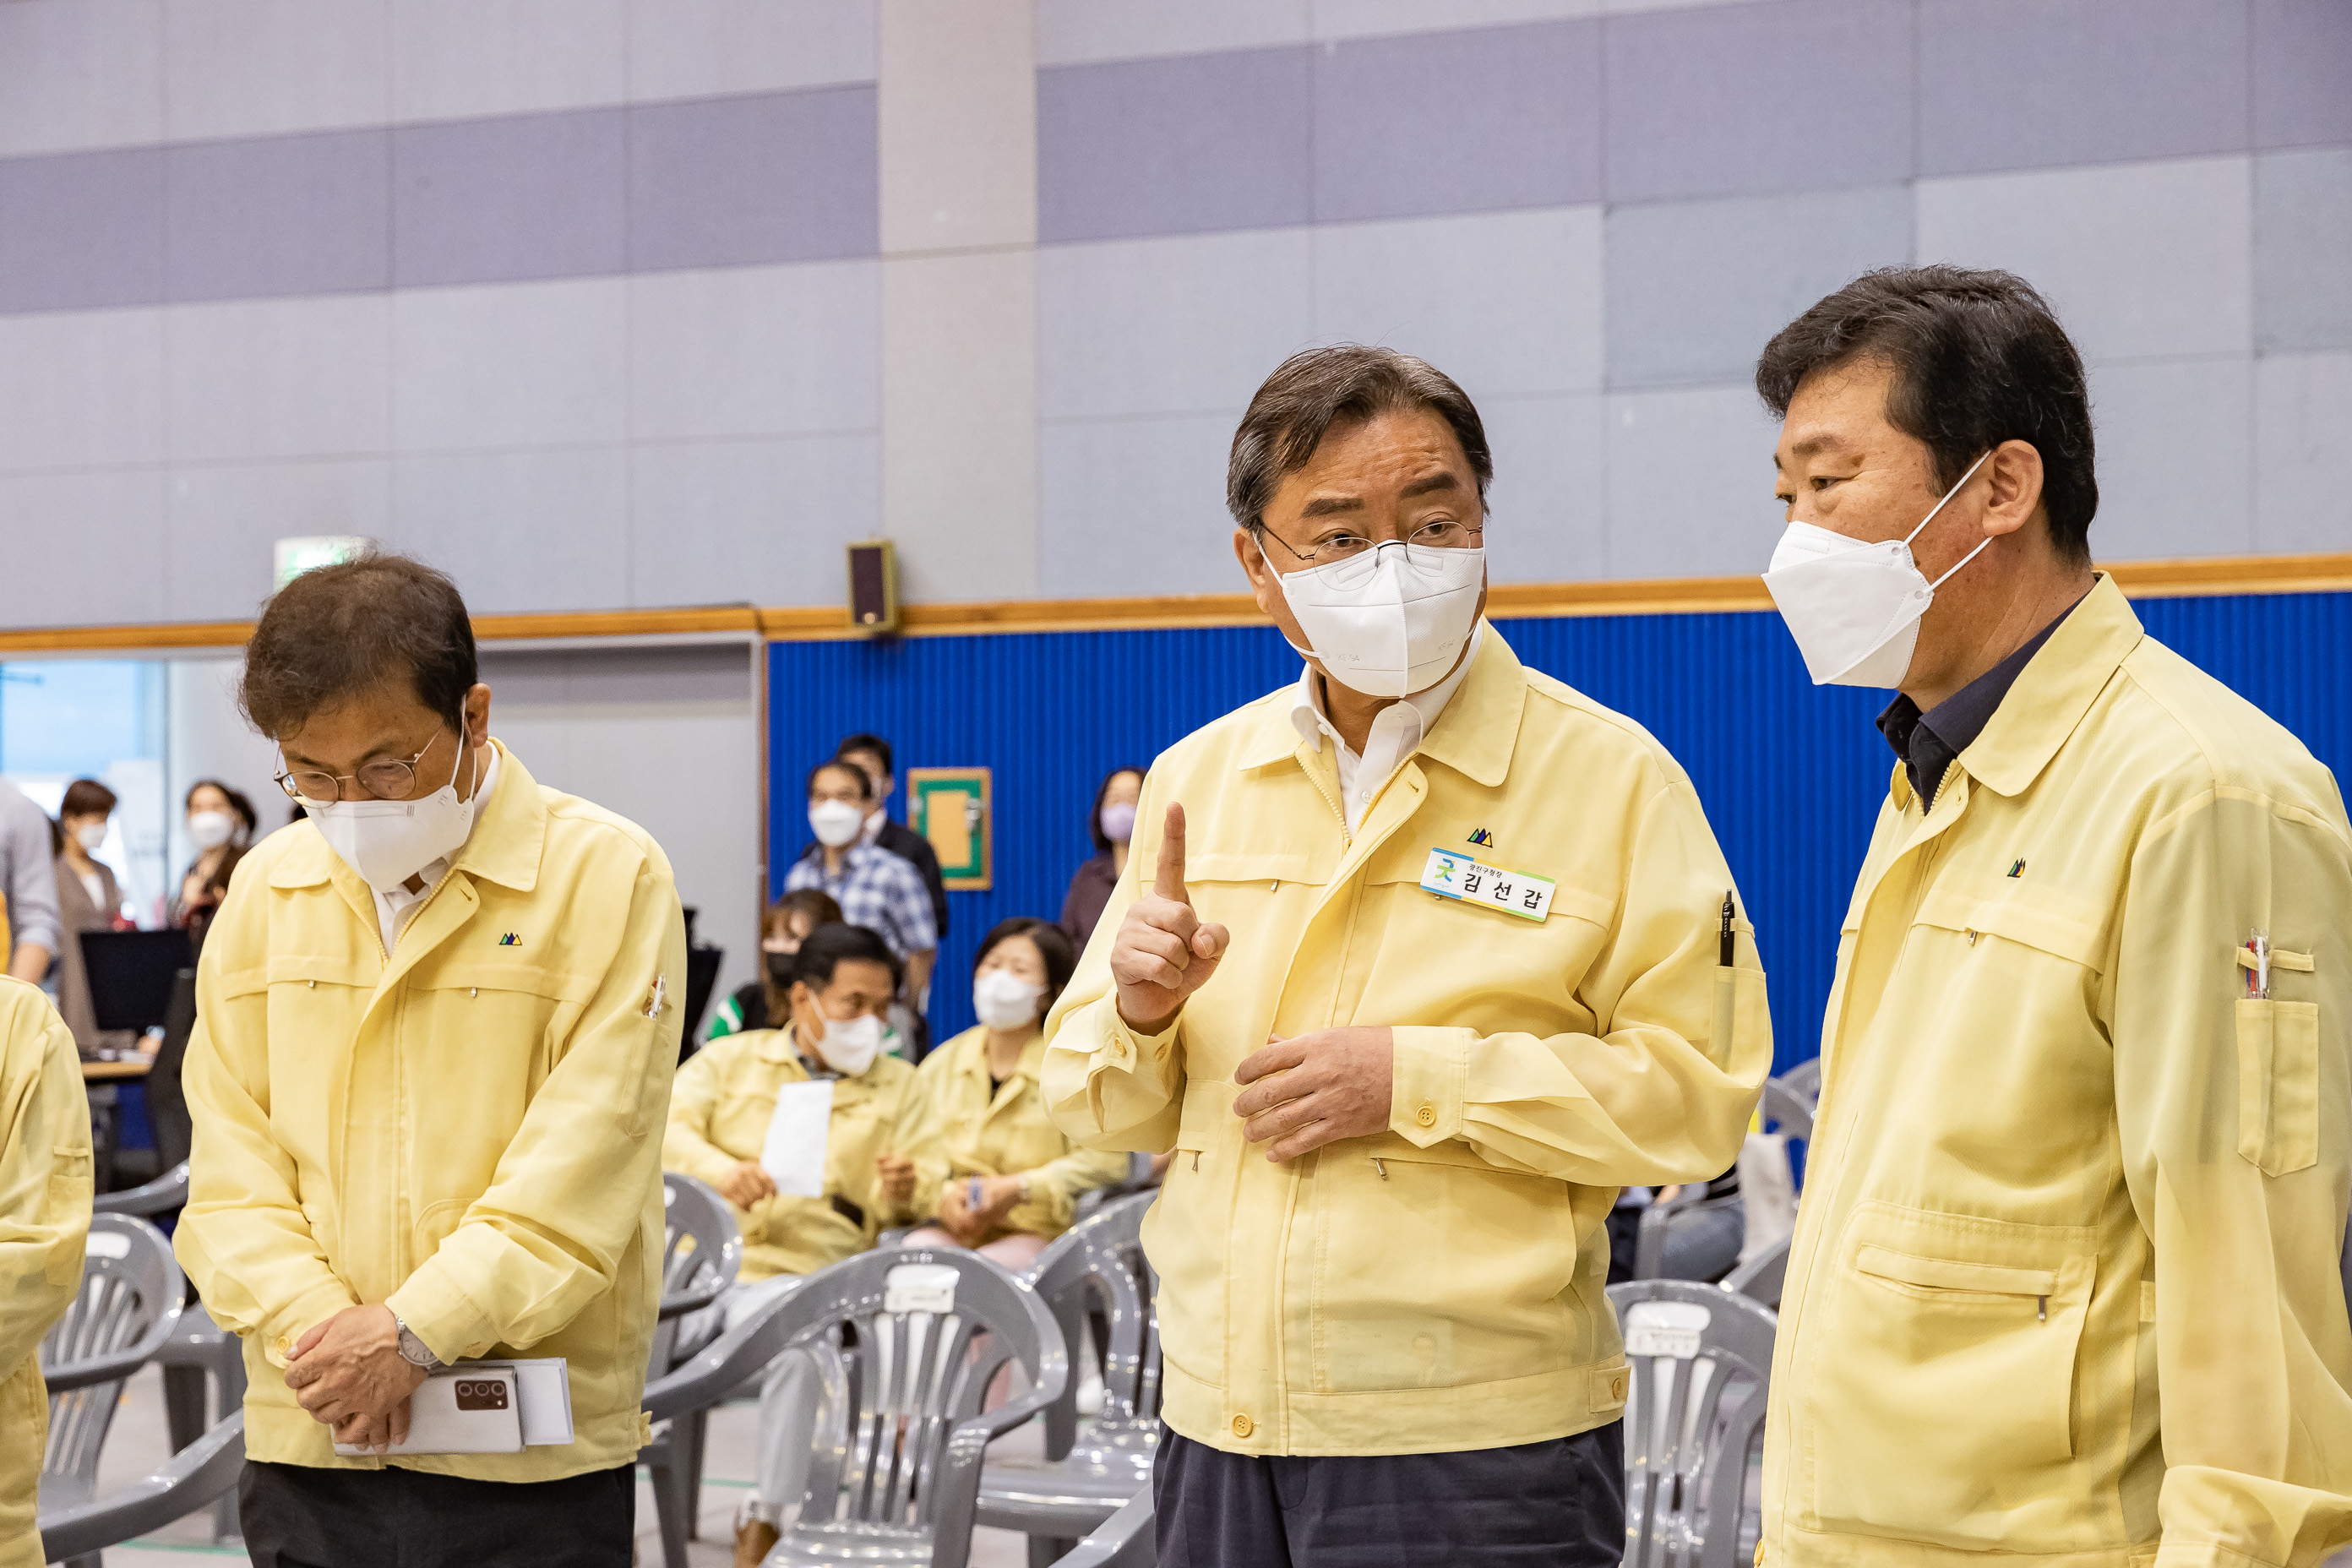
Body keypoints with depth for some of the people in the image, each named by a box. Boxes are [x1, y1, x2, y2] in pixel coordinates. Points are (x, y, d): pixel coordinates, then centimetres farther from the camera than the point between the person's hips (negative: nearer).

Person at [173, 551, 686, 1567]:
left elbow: (585, 1168, -11)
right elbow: (230, 1161, 6)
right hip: (305, 1440, 4)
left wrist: (415, 1330, -17)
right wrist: (317, 1326, -10)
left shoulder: (607, 875, -5)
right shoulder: (266, 890, 8)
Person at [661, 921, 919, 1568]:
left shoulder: (898, 1086, 20)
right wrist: (722, 1171, -14)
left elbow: (890, 1210, 15)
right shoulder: (731, 1059, 20)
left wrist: (893, 1199, -10)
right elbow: (667, 1124, 5)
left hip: (803, 1272, -1)